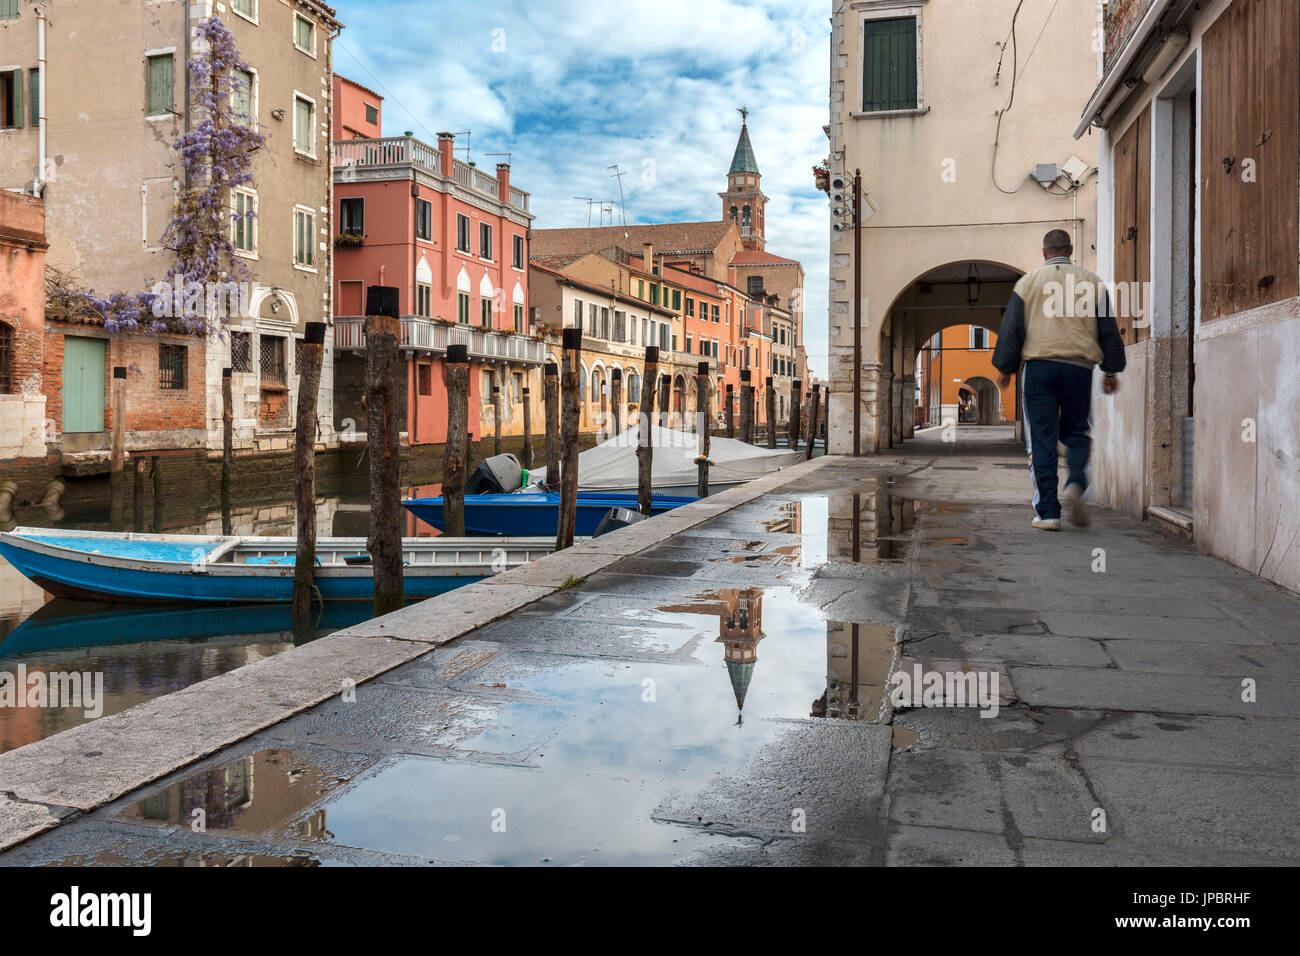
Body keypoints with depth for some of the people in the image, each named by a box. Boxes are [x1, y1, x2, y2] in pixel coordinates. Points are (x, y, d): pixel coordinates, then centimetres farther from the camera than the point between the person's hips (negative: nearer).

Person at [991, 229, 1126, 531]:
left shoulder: (1028, 282, 5)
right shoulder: (1091, 283, 9)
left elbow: (1011, 329, 2)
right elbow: (1108, 331, 10)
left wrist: (1005, 368, 8)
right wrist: (1111, 371, 17)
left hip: (1038, 365, -1)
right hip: (1078, 367, 1)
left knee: (1042, 440, 0)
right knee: (1075, 433, 14)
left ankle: (1047, 512, -3)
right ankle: (1076, 483, -13)